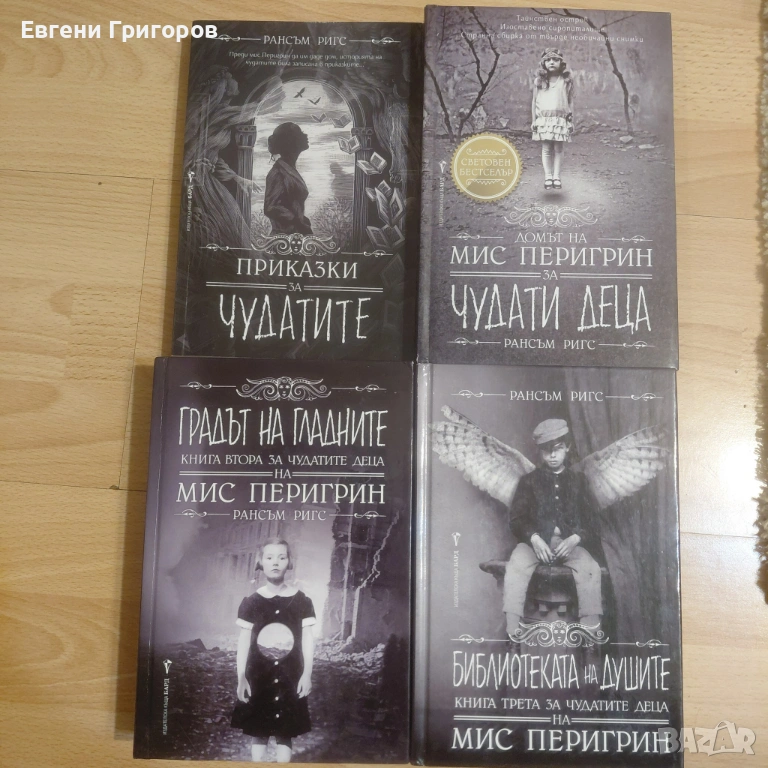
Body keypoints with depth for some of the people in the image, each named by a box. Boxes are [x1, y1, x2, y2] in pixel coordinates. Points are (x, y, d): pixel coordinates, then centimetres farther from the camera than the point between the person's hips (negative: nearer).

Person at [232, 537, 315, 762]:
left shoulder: (301, 601, -3)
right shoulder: (251, 602, -3)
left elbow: (308, 639, 1)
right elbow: (244, 641, 0)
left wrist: (307, 674, -4)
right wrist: (241, 678, -3)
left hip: (290, 677, 0)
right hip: (259, 677, 0)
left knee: (285, 734, 6)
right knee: (259, 733, 9)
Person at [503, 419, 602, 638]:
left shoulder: (578, 481, 15)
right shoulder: (529, 481, 12)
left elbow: (592, 519, 8)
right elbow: (516, 517, 5)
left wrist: (574, 539, -11)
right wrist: (535, 538, -14)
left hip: (570, 542, 1)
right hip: (535, 540, -1)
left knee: (590, 568, -29)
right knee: (516, 565, -30)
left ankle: (591, 631, -24)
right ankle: (513, 634, -30)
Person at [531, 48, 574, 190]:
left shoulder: (566, 80, 5)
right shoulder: (539, 80, 6)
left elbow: (570, 102, 8)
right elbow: (534, 101, 10)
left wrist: (571, 121, 5)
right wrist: (533, 120, 5)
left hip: (560, 118, 0)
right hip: (543, 118, 0)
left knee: (558, 148, -1)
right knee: (546, 148, -1)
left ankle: (556, 177, 3)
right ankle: (548, 177, 3)